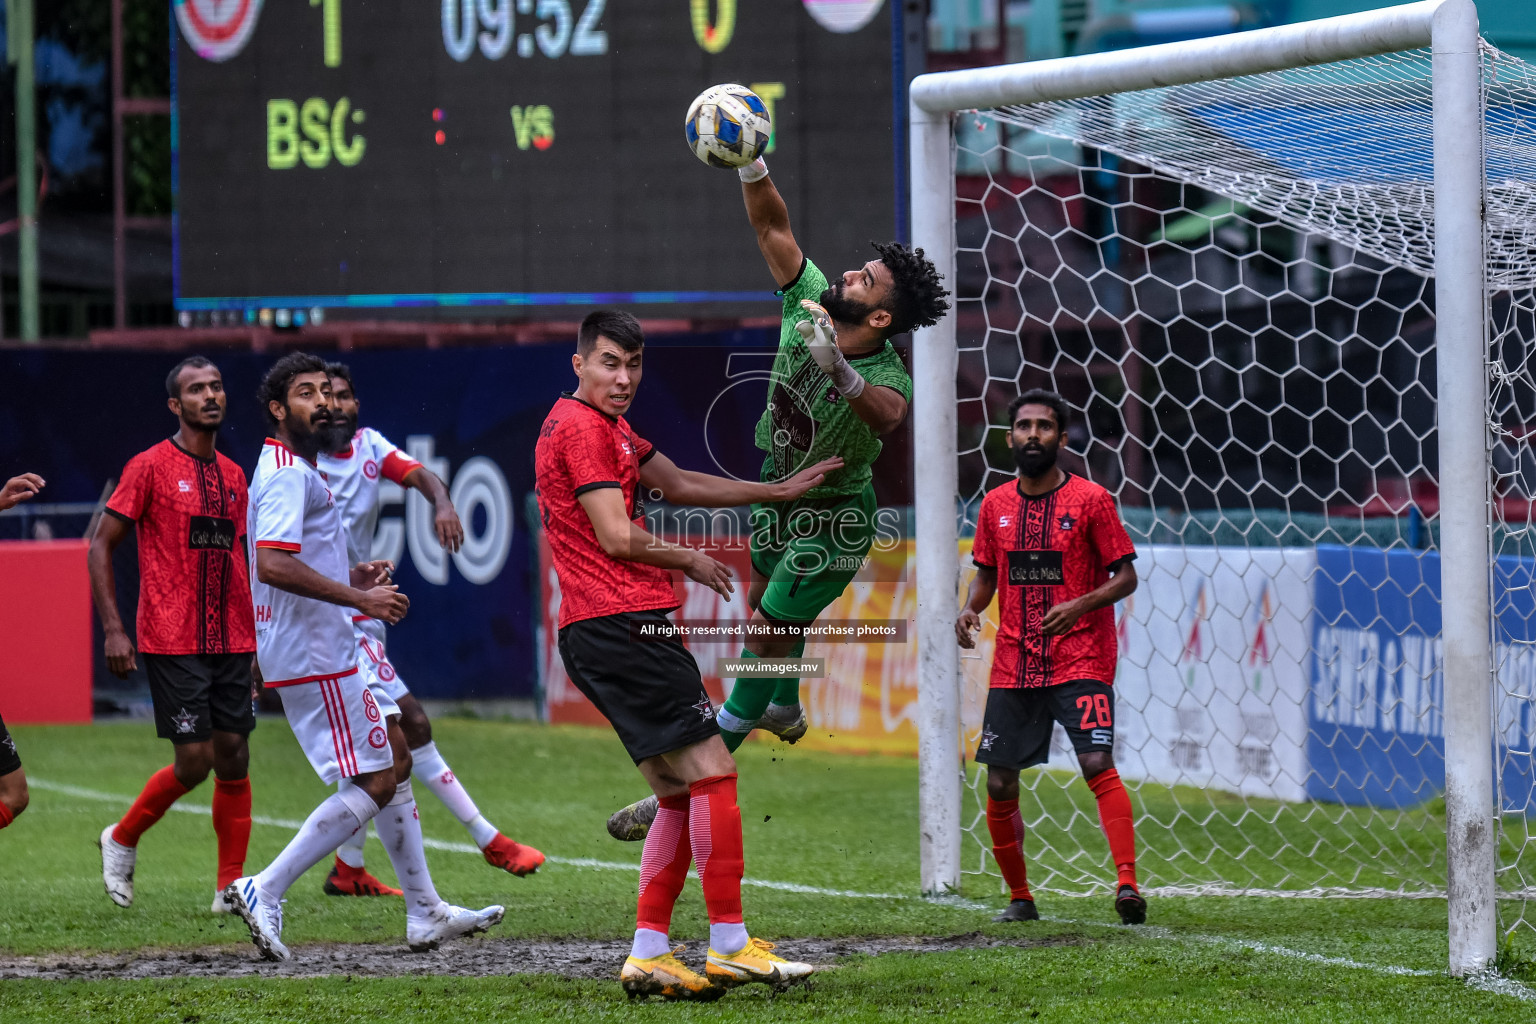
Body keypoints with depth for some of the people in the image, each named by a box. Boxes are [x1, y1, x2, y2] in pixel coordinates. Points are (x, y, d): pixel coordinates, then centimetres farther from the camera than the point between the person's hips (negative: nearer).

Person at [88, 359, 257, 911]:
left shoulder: (233, 476, 13)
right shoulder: (151, 467, -5)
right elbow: (100, 547, -3)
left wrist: (256, 638, 17)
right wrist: (113, 629, -11)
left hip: (231, 643, 6)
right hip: (172, 642, -6)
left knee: (233, 760, 2)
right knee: (193, 763, -9)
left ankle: (231, 886, 8)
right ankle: (121, 839, 15)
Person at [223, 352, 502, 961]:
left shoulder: (295, 470, 18)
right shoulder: (286, 473, -16)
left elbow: (284, 564, 27)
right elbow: (273, 566, -28)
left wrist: (348, 579, 15)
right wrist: (359, 599, -22)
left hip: (324, 651, 11)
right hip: (314, 656, -11)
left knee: (395, 758, 16)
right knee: (375, 785, -10)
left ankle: (426, 914, 20)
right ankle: (264, 892, -11)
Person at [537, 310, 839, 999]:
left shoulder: (609, 427, 23)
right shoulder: (581, 427, -10)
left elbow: (678, 484, 31)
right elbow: (618, 538, -15)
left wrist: (780, 491, 29)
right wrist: (691, 562, 1)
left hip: (603, 634, 11)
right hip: (619, 626, -11)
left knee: (683, 798, 9)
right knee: (713, 774, -12)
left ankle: (649, 956, 4)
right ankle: (730, 948, -13)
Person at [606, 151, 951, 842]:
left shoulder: (889, 379, -35)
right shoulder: (811, 300, -18)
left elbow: (886, 414, -58)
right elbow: (772, 227, -14)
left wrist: (841, 373, -76)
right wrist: (751, 167, -31)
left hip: (833, 517, -8)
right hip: (781, 489, 8)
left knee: (768, 635, -8)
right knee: (765, 600, 29)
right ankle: (785, 711, 59)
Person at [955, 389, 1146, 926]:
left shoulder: (1091, 499, -3)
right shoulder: (995, 505, 9)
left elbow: (1125, 576, -2)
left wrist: (1080, 605, -19)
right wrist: (970, 609, -2)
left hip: (1080, 658, -5)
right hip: (1013, 665, 5)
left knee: (1098, 763, -21)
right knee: (1000, 785, 4)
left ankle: (1128, 883, -27)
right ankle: (1019, 897, 20)